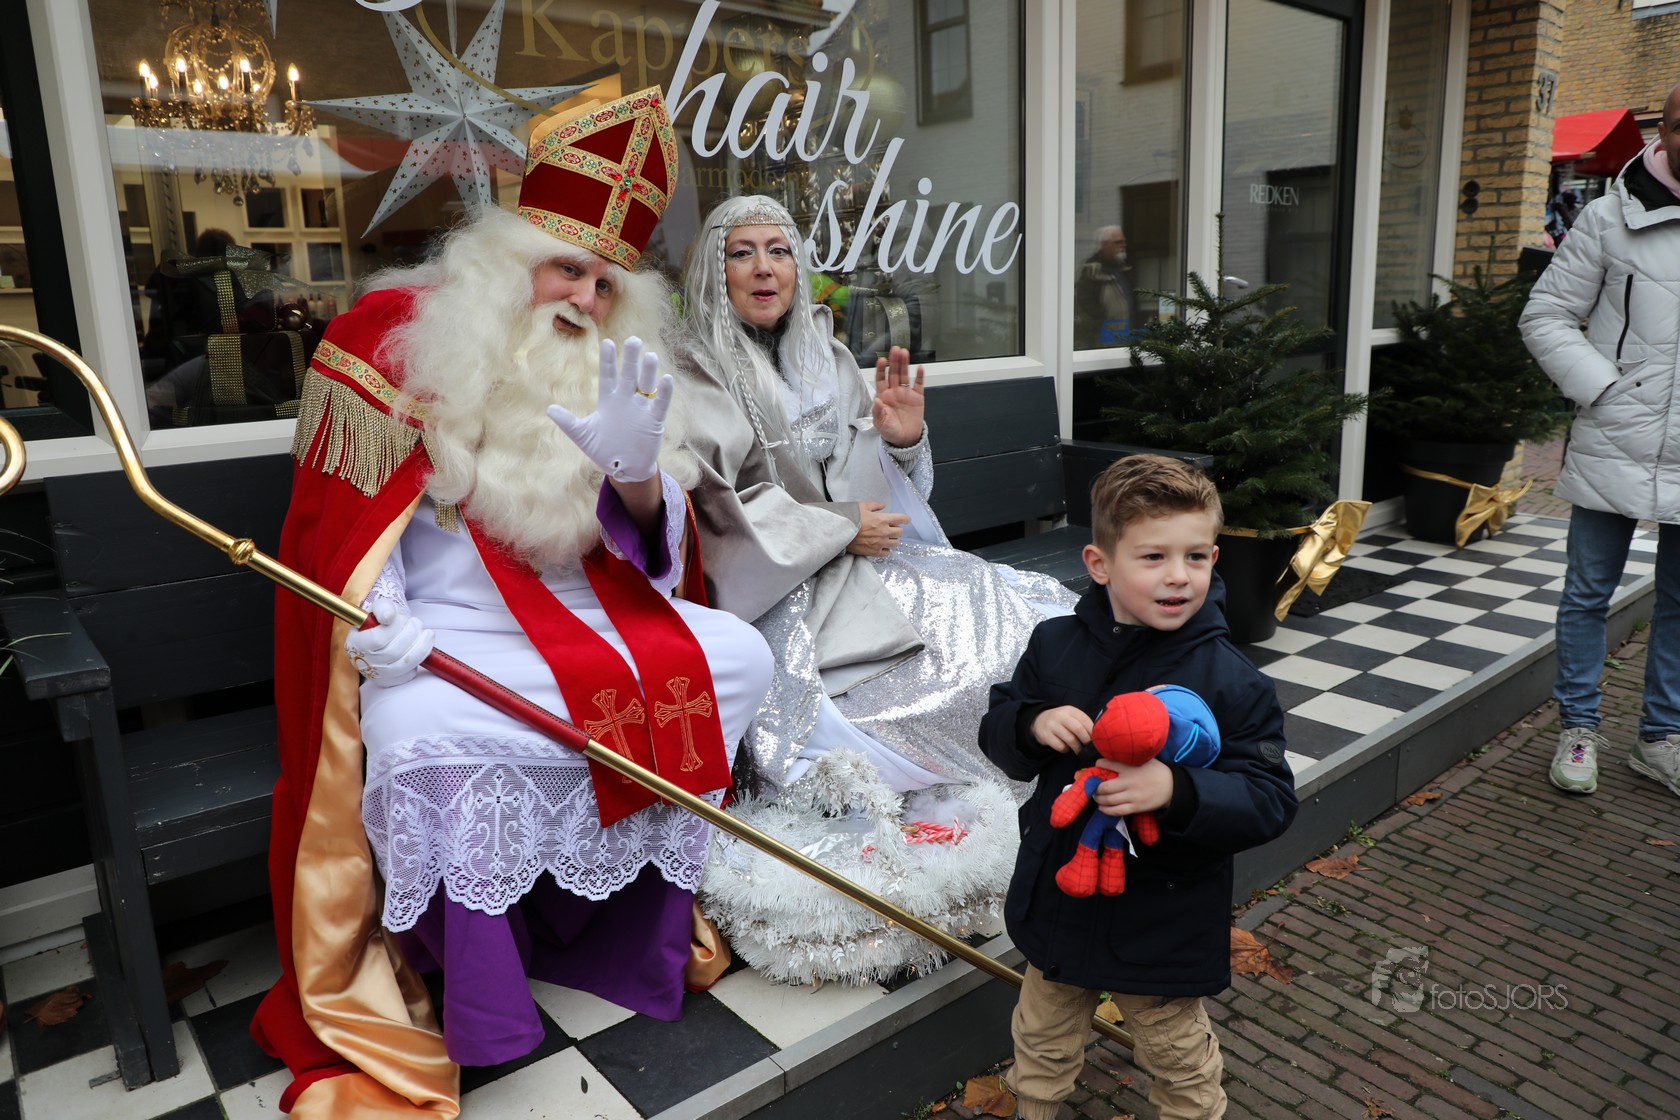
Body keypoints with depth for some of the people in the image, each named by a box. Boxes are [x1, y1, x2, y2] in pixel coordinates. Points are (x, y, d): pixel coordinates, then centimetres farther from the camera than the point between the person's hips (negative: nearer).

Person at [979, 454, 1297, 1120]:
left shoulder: (1233, 683, -18)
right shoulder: (1055, 646, -8)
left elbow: (1271, 801, -19)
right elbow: (997, 735, 0)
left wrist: (1177, 791, -37)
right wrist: (1032, 725, -23)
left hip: (1165, 929, -3)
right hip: (1059, 904, 3)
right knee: (1042, 1045, 26)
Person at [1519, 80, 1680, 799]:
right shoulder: (1613, 218, -3)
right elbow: (1546, 316, -2)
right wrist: (1603, 387, -12)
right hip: (1614, 445, -3)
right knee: (1588, 594, 7)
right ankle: (1578, 729, 22)